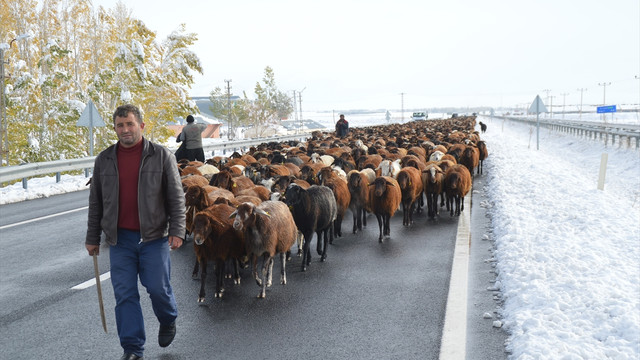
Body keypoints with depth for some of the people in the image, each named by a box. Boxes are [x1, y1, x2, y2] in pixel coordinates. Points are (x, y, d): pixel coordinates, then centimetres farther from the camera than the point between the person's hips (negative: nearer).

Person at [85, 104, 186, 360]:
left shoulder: (161, 156, -1)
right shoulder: (104, 160, 7)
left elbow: (176, 197, -2)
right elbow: (96, 202, 13)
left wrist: (177, 231, -10)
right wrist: (92, 238, 12)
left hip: (154, 236, -2)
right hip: (119, 238, 3)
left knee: (158, 288, 1)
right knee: (124, 294, 3)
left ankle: (168, 321, 34)